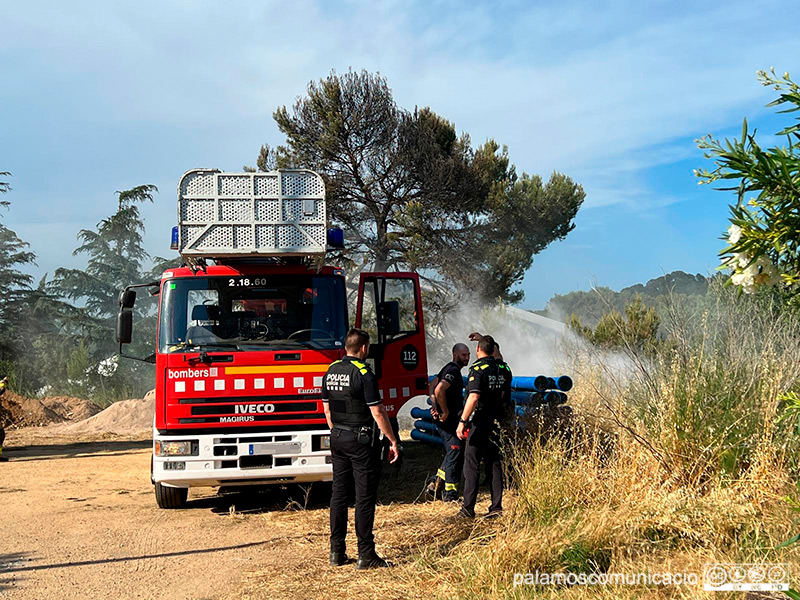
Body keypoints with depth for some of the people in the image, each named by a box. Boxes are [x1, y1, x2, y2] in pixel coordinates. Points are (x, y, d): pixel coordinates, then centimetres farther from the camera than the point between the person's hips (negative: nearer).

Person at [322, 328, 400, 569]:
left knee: (339, 494, 11)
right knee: (365, 497, -2)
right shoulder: (363, 373, -15)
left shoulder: (331, 371, 7)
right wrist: (393, 441, -9)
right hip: (362, 440, -7)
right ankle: (365, 554, 0)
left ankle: (336, 551, 14)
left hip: (338, 439, 7)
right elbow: (377, 412, -16)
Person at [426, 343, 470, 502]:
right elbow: (439, 391, -29)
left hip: (447, 419, 10)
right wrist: (445, 411, -19)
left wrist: (434, 406, 18)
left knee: (452, 454, 15)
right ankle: (450, 493, -3)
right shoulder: (453, 370, -16)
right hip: (450, 420, -10)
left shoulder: (449, 368, 16)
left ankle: (435, 485, 18)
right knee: (455, 454, -7)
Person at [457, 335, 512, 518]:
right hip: (498, 422, 6)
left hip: (480, 422, -6)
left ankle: (468, 508, -1)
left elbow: (474, 397, -25)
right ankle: (496, 507, 8)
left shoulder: (478, 369, -14)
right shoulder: (504, 368, 6)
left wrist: (462, 421, -24)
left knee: (471, 465, 1)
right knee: (495, 464, 10)